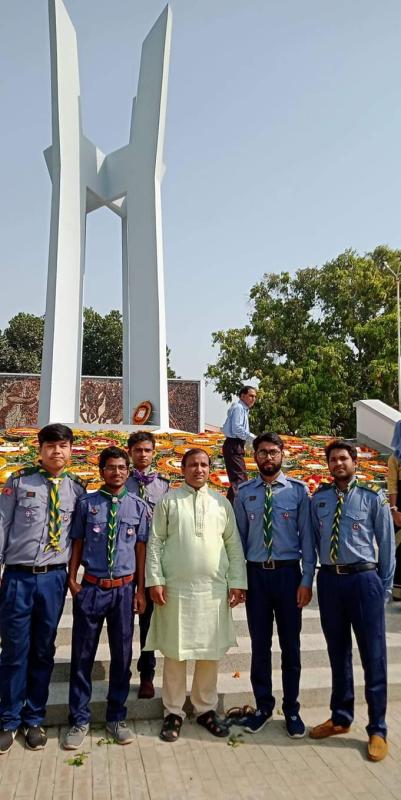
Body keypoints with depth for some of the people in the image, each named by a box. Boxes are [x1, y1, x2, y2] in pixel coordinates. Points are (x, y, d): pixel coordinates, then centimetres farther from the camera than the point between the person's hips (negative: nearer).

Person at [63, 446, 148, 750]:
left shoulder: (138, 506, 0)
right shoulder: (87, 503, -1)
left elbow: (141, 548, 3)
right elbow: (78, 543, 4)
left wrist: (140, 589, 2)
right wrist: (72, 579, -3)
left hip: (124, 588, 1)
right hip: (90, 587, 0)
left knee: (122, 654, 12)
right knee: (82, 654, 9)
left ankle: (116, 717, 30)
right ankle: (80, 720, 26)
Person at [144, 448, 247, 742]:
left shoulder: (222, 502, 7)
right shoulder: (169, 500, 1)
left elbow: (234, 544, 8)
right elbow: (156, 542, -1)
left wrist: (237, 582, 3)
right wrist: (155, 580, -7)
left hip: (214, 590, 2)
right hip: (176, 588, -2)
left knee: (210, 652, 11)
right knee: (175, 653, 6)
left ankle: (206, 709, 28)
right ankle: (174, 712, 22)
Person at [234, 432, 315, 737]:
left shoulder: (298, 490, -4)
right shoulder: (244, 492, 0)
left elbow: (307, 536, -4)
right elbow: (239, 537, 4)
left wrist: (307, 580, -6)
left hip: (288, 573, -1)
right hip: (255, 574, 1)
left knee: (290, 644, 12)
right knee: (260, 644, 13)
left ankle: (291, 709, 31)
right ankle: (263, 706, 33)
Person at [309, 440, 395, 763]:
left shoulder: (374, 498, -5)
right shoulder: (319, 498, 4)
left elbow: (387, 544, -1)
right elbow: (314, 541, 9)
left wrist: (384, 587, 0)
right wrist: (311, 579, 7)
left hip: (363, 579, -3)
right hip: (329, 580, 3)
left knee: (373, 656, 6)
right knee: (338, 653, 18)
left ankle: (378, 730, 23)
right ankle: (341, 718, 36)